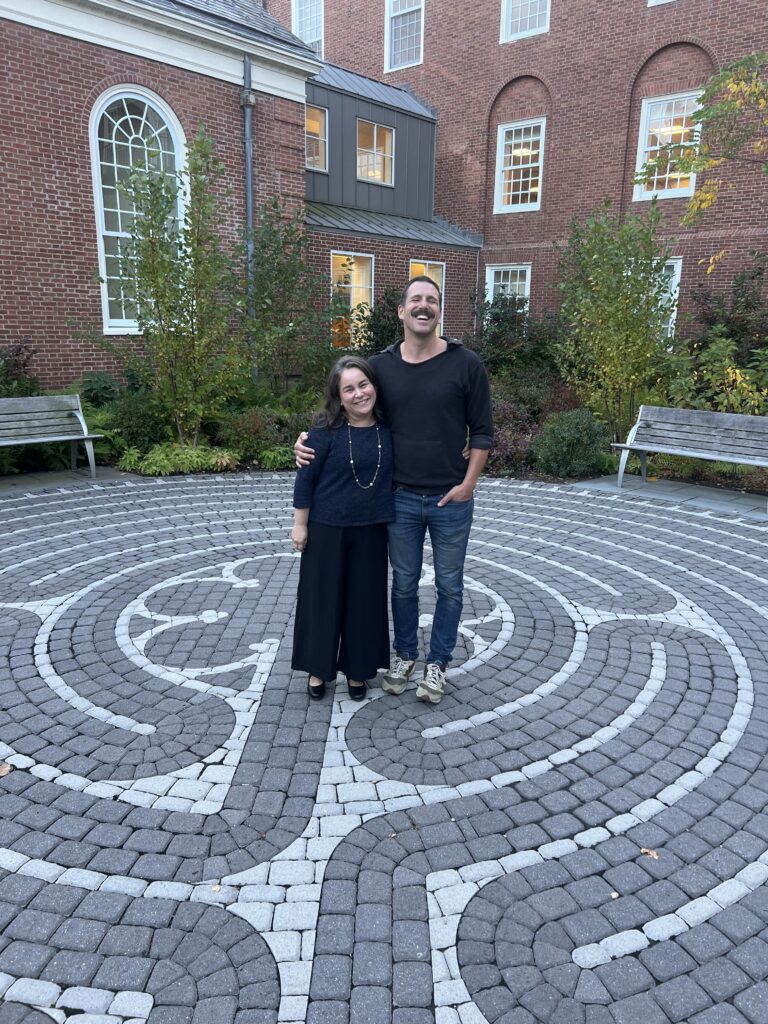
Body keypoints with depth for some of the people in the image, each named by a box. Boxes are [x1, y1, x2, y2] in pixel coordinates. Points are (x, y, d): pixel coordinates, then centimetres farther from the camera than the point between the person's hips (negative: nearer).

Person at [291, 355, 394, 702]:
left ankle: (356, 669, 30)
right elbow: (305, 478, -8)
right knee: (322, 597, 9)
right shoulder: (326, 430, -12)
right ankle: (318, 668, 29)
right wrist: (300, 523, -6)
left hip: (371, 531, 3)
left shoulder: (388, 428, -2)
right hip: (327, 529, -3)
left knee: (364, 599, 11)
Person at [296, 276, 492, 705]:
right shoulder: (381, 365, 1)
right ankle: (405, 656, 34)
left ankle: (438, 664, 28)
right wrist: (311, 436, -5)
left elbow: (482, 431, -2)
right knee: (404, 583, 14)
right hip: (401, 498, 2)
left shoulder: (466, 363, -6)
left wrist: (468, 483, -10)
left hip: (451, 500, -1)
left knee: (449, 585, 10)